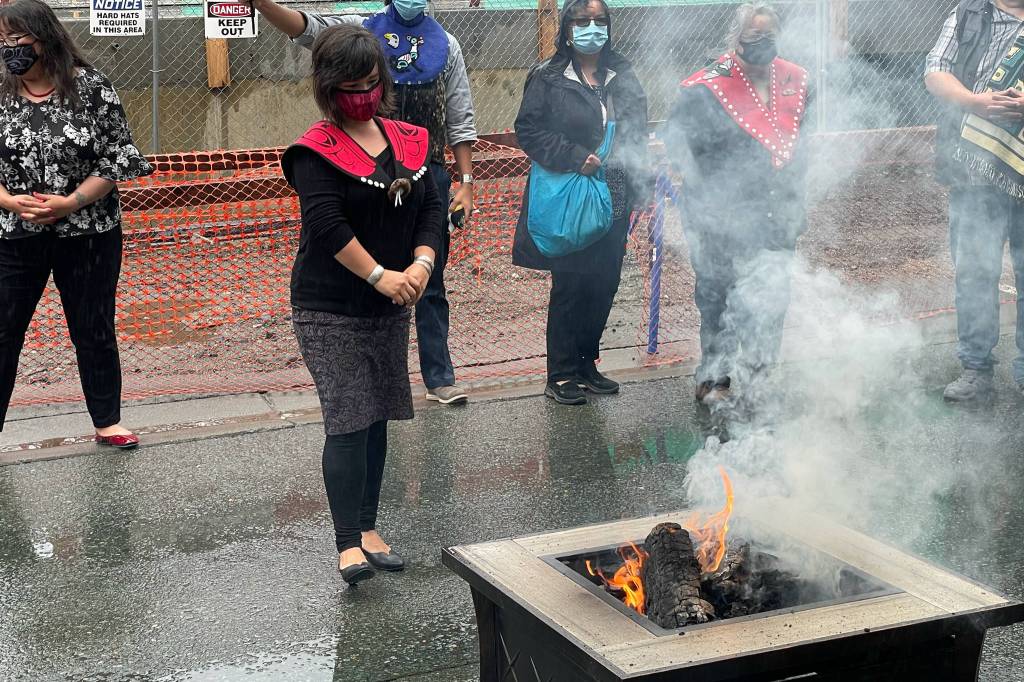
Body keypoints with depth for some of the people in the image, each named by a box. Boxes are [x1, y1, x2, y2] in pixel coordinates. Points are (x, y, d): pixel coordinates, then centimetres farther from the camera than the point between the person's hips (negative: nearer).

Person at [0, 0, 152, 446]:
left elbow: (116, 158, -7)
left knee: (94, 332, 11)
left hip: (88, 235, -2)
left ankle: (107, 422, 27)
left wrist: (71, 202, -18)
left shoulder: (91, 88, -8)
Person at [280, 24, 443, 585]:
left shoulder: (407, 142, 8)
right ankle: (349, 544, -8)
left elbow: (431, 207, 5)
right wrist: (380, 275, -23)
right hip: (331, 310, -6)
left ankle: (368, 528, 23)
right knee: (348, 421, -11)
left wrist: (421, 264, -12)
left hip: (390, 308, 6)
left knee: (376, 419, 12)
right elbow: (327, 224, -20)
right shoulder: (317, 151, -11)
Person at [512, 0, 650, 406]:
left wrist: (638, 182, 3)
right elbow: (529, 130, -8)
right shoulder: (547, 79, -4)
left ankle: (586, 364, 22)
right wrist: (576, 158, -16)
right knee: (569, 287, -1)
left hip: (614, 201, 5)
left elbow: (638, 130, 16)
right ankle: (561, 376, 8)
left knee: (605, 284, 7)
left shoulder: (623, 76, 11)